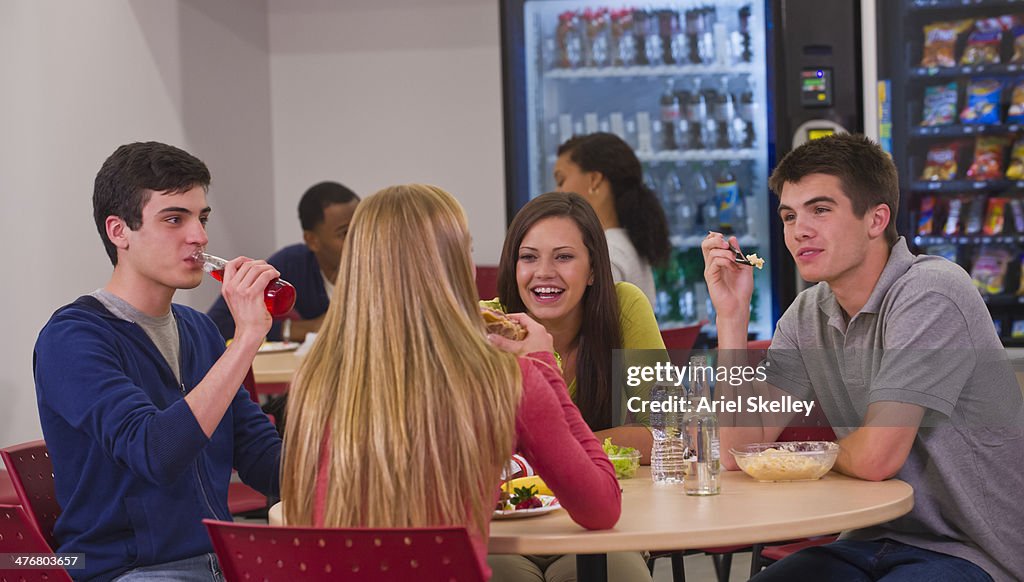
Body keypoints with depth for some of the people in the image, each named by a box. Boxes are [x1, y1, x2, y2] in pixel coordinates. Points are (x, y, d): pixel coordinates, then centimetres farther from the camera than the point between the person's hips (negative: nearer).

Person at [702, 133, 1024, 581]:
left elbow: (876, 457, -23)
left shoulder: (930, 293, -19)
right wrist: (732, 313, -5)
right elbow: (741, 450, 0)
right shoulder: (807, 316, 5)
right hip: (876, 541, 6)